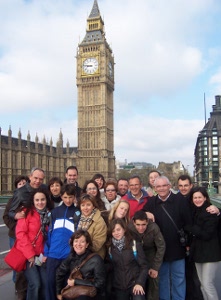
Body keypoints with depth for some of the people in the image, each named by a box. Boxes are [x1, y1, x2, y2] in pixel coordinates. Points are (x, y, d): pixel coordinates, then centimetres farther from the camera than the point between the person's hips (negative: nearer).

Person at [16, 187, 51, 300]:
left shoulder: (48, 214, 7)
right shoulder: (27, 212, -9)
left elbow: (47, 236, 10)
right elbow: (20, 233, -15)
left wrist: (44, 254, -1)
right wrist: (30, 254, -16)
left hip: (40, 255, 5)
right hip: (26, 254, -5)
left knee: (45, 283, -1)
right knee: (35, 283, -12)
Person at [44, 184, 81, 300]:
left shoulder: (78, 213, 2)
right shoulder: (55, 211, 7)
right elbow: (49, 232, 7)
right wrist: (46, 252, 2)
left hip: (70, 255, -1)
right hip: (53, 254, 2)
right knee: (51, 281, 5)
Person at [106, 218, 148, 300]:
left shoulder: (135, 245, -5)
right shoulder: (109, 247, 3)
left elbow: (144, 266, -4)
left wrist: (139, 283, -14)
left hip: (135, 283, -3)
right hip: (118, 286, 3)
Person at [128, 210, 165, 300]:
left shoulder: (154, 228, -33)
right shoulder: (129, 228, -29)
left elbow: (161, 247, -21)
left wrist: (155, 267, -18)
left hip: (151, 251, -1)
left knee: (153, 278, -5)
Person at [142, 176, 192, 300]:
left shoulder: (180, 201, -7)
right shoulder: (151, 202, -1)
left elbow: (188, 223, -6)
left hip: (177, 247, -2)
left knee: (179, 278, 12)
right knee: (162, 277, 17)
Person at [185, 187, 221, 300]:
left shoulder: (211, 212, -15)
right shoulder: (195, 212, 9)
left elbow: (207, 234, -18)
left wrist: (189, 228, -13)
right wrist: (190, 244, 0)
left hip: (210, 253, -8)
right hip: (198, 252, 8)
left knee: (207, 284, -7)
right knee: (203, 284, 14)